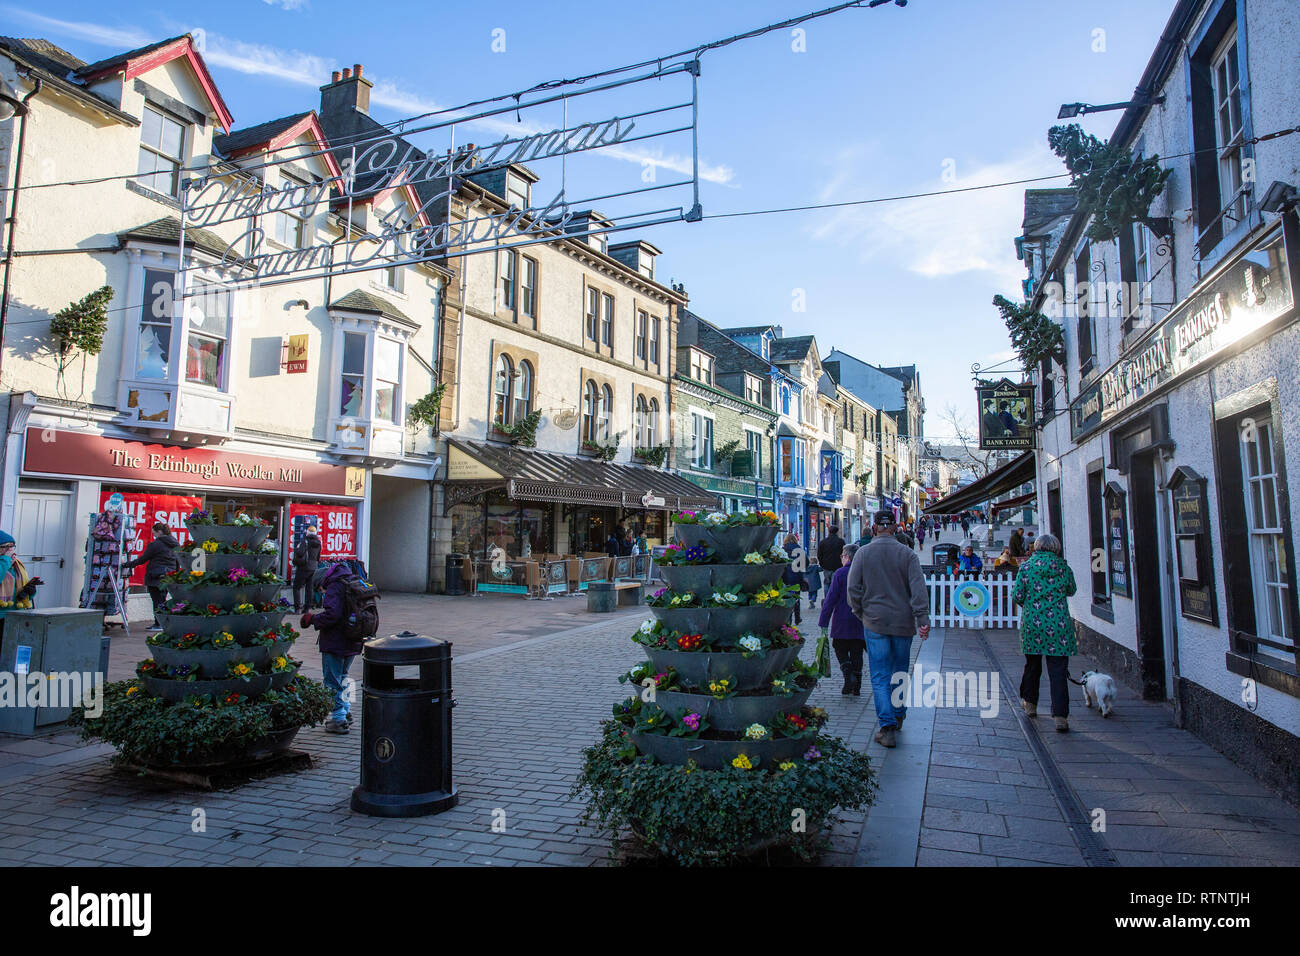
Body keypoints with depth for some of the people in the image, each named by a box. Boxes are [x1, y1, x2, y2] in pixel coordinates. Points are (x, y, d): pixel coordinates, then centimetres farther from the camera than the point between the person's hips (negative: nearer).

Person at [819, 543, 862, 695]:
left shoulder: (840, 573, -9)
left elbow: (831, 598, -11)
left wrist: (823, 622, -8)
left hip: (842, 621, -3)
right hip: (861, 622, 3)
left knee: (840, 649, 12)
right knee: (857, 652, 11)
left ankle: (848, 675, -9)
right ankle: (856, 687, 13)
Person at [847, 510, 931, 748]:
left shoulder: (863, 553, -3)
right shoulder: (907, 554, -3)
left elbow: (853, 588, -4)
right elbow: (918, 588, -10)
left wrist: (860, 613, 10)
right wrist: (923, 619, -10)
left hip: (875, 623, -1)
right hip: (903, 622, 1)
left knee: (880, 676, 1)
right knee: (900, 672, 18)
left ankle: (888, 727, -6)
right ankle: (898, 716, 32)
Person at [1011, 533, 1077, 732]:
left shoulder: (1027, 567, -2)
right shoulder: (1063, 567, 1)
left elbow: (1017, 596, -2)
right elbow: (1071, 590, 17)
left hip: (1032, 623, 0)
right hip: (1059, 624, 0)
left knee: (1032, 664, 18)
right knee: (1058, 670, -1)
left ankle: (1030, 703, 33)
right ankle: (1060, 715, -7)